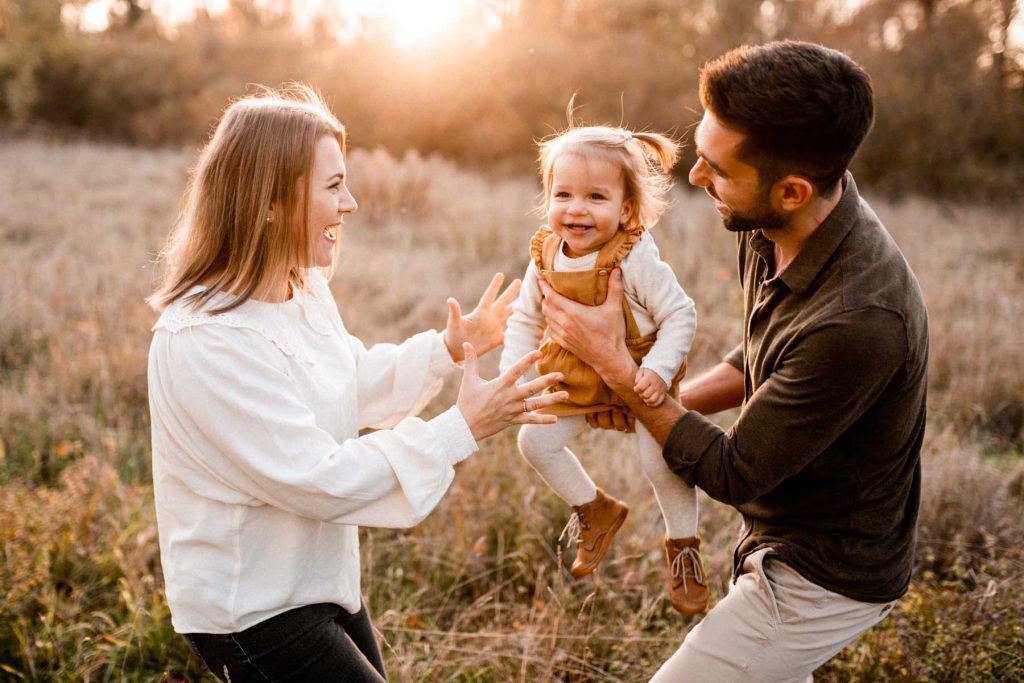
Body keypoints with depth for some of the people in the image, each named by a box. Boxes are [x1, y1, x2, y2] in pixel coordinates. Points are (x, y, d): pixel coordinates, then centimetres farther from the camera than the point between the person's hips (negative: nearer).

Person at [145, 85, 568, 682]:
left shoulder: (305, 289, 0)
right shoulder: (208, 341, -28)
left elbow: (356, 387, 17)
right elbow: (318, 481, -28)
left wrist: (446, 350, 5)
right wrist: (462, 430, -26)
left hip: (322, 581, 9)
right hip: (250, 612, -9)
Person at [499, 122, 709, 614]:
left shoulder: (635, 260, -26)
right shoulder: (545, 257, -11)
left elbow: (680, 316, -20)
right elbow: (524, 319, 2)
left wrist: (658, 369, -31)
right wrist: (512, 374, -8)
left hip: (638, 377, -5)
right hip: (574, 377, 6)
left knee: (661, 463, -12)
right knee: (534, 442, 5)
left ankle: (682, 547, 18)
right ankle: (595, 510, 31)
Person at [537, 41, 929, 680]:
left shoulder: (860, 320, -37)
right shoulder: (771, 230, -10)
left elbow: (732, 473, -25)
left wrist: (614, 361, -19)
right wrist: (661, 399, -4)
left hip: (825, 579, -8)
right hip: (786, 542, 8)